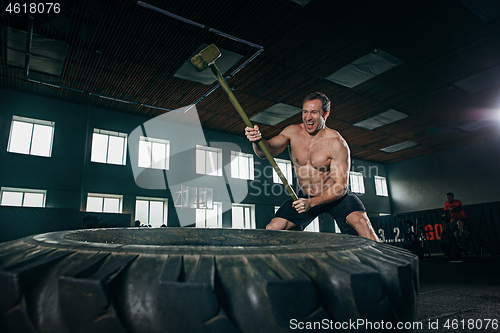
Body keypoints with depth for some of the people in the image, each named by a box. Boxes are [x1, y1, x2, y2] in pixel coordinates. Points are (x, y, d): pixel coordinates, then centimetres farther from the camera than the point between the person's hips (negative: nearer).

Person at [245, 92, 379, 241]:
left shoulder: (337, 143, -21)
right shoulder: (293, 132, -10)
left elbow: (341, 186, -22)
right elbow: (268, 150, -22)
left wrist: (312, 203, -35)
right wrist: (257, 140, -46)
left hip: (335, 195, -2)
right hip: (305, 196, 3)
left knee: (361, 222, -28)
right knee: (271, 230, -8)